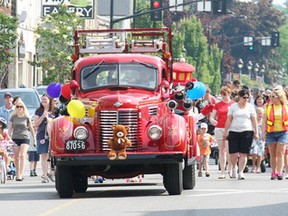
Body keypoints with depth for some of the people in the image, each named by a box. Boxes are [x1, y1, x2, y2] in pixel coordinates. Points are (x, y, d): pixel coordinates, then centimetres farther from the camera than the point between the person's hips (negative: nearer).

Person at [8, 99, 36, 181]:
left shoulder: (26, 117, 3)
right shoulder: (13, 117, 5)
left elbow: (31, 129, 11)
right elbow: (10, 129, 11)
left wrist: (34, 139, 13)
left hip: (25, 138, -2)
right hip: (15, 138, 2)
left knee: (22, 155, -16)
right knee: (16, 157, 7)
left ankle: (21, 174, -22)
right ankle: (17, 174, 20)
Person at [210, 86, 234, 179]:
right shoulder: (218, 105, 11)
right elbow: (212, 117, 12)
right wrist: (213, 121, -11)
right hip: (219, 129, 3)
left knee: (229, 150, -9)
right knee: (221, 150, 4)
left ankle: (230, 170, 7)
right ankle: (222, 172, 6)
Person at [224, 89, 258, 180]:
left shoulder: (250, 107, 9)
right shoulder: (233, 106, 9)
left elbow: (254, 120, 8)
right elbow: (229, 120, 8)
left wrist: (256, 133, 2)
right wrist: (225, 132, 3)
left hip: (247, 132, 0)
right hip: (234, 132, 0)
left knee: (243, 154, -5)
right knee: (233, 153, -5)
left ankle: (241, 172, 0)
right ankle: (233, 168, 23)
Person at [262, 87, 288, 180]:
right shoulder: (268, 107, 6)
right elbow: (264, 121, 4)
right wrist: (263, 133, -5)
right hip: (270, 133, 1)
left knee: (280, 153, -10)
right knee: (273, 154, 5)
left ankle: (279, 173, -15)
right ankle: (274, 172, 14)